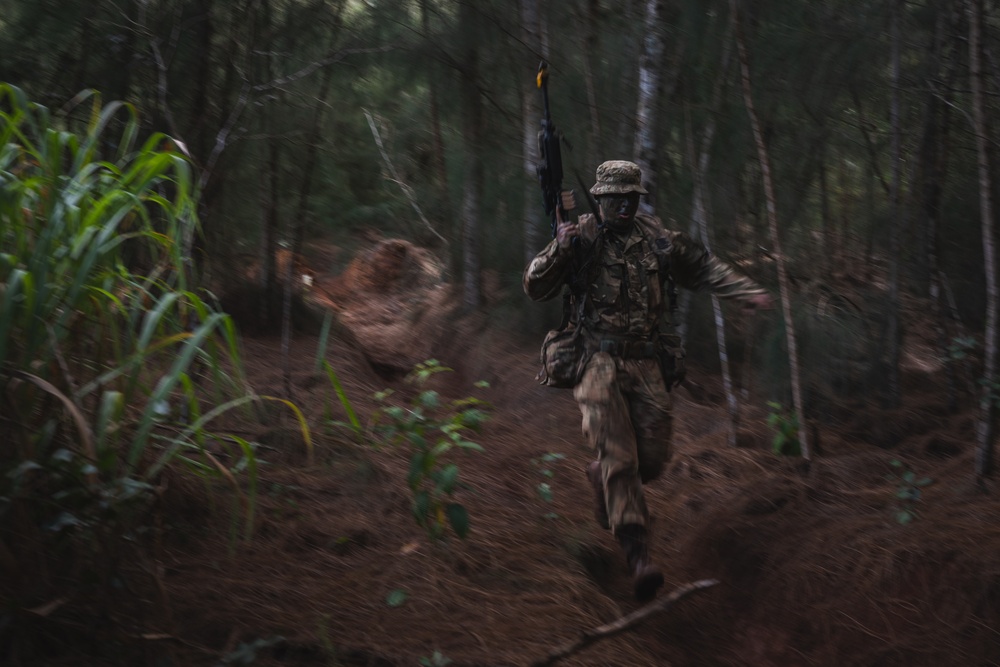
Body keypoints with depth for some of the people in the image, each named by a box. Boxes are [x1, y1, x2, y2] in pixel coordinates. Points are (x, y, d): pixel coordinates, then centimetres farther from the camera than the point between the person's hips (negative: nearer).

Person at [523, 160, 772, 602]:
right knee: (619, 457, -15)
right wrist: (559, 250, -23)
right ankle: (638, 557, -17)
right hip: (597, 361, -4)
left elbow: (703, 269, 21)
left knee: (652, 459, 3)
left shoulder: (657, 239, 8)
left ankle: (602, 479, 38)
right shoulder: (581, 238, -2)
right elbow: (535, 289, -7)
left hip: (646, 365, 4)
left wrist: (747, 291, 10)